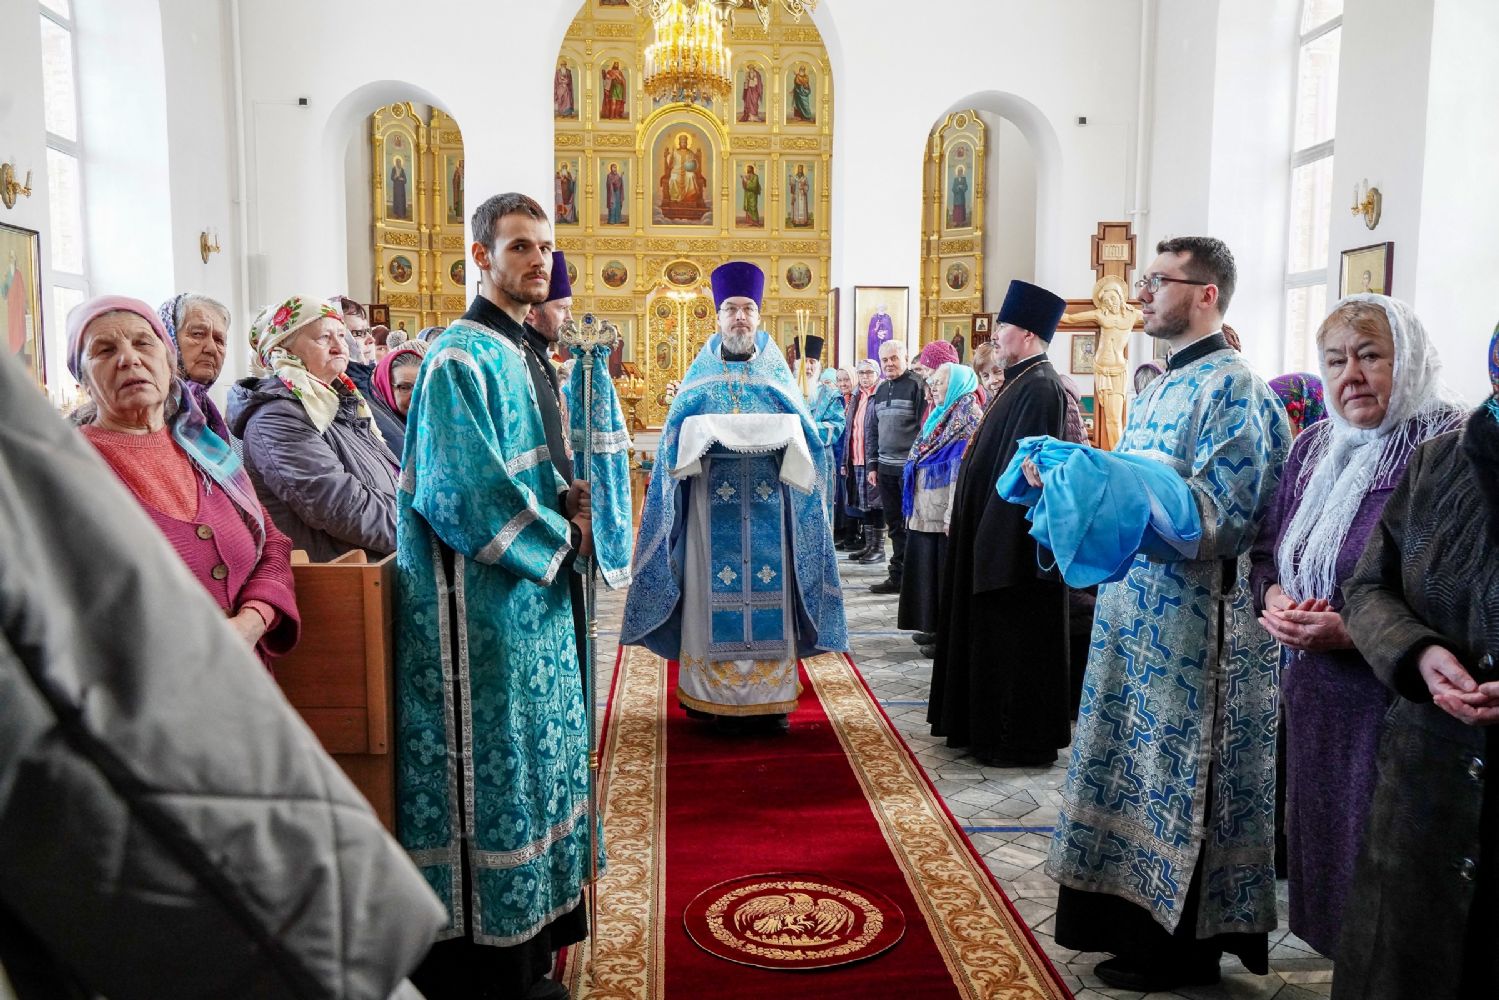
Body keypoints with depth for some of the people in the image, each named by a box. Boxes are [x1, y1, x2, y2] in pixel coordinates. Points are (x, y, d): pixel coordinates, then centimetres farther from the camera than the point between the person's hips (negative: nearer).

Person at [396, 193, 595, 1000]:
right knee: (488, 776, 0)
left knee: (526, 768, 16)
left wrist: (565, 498, 1)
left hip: (531, 595, 10)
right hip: (482, 607, -9)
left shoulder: (521, 351, 14)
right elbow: (468, 492, -21)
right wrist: (561, 536, -12)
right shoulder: (461, 357, -14)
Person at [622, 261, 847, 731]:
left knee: (769, 589, -1)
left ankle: (770, 697, 8)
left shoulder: (777, 371, 12)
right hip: (712, 502, 0)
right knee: (713, 591, -2)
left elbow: (803, 431, 5)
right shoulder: (700, 374, 11)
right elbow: (677, 432, 2)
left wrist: (777, 437, -15)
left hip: (768, 503, 1)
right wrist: (708, 435, -17)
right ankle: (714, 698, 6)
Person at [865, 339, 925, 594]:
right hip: (886, 468, 7)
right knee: (894, 525, 11)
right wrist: (872, 465, 14)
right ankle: (898, 575, 17)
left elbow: (925, 428, -10)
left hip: (910, 468, -6)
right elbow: (871, 431, 19)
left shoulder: (917, 386, -6)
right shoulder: (880, 390, 15)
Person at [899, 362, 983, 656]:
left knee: (947, 575, -2)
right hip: (926, 511, 9)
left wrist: (953, 516, -24)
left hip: (944, 515, -9)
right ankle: (934, 627, 25)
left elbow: (963, 472, -20)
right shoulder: (940, 417, 16)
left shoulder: (968, 419, -13)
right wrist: (914, 506, 21)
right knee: (929, 570, 14)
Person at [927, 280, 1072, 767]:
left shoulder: (1039, 388, -18)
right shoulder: (1020, 381, 13)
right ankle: (988, 726, 29)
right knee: (991, 634, 17)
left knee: (1012, 638, 0)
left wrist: (995, 534, -22)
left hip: (1013, 537, -10)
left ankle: (1020, 740, 12)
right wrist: (962, 516, 16)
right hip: (992, 531, 10)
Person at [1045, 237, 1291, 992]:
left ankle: (1185, 945, 19)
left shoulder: (1233, 389, -14)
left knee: (1180, 779, 3)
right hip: (1139, 607, 9)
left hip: (1193, 619, -9)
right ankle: (1139, 914, 31)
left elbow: (1221, 514, -22)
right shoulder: (1163, 387, 14)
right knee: (1144, 766, 16)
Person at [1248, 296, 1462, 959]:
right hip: (1313, 698, 7)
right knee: (1321, 850, 17)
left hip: (1390, 702, -6)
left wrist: (1355, 630, -22)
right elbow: (1266, 553, 15)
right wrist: (1275, 599, -6)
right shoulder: (1314, 449, 9)